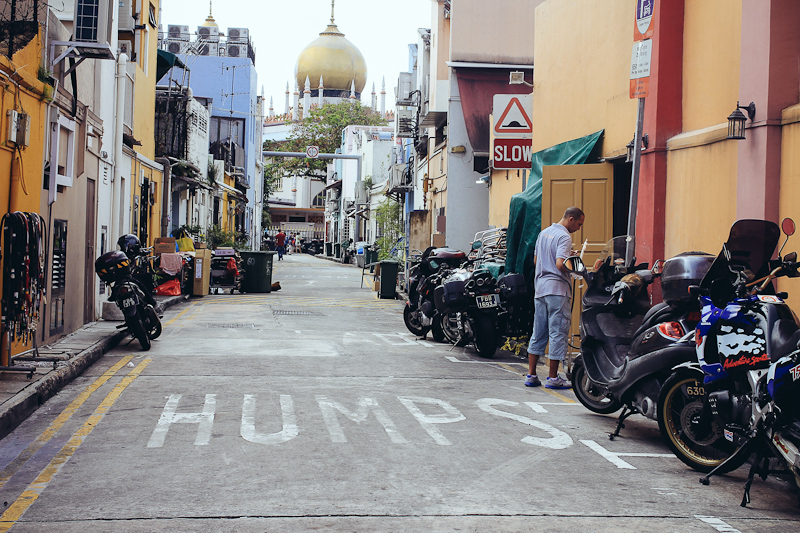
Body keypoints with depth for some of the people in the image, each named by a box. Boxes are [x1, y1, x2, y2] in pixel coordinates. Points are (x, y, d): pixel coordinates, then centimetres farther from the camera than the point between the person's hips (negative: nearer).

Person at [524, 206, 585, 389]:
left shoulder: (543, 233, 14)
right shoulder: (564, 237, -12)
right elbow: (560, 264, -23)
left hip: (540, 287, 8)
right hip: (557, 289, -8)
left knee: (538, 332, 12)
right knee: (558, 332, -2)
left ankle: (531, 375, 13)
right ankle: (553, 378, 0)